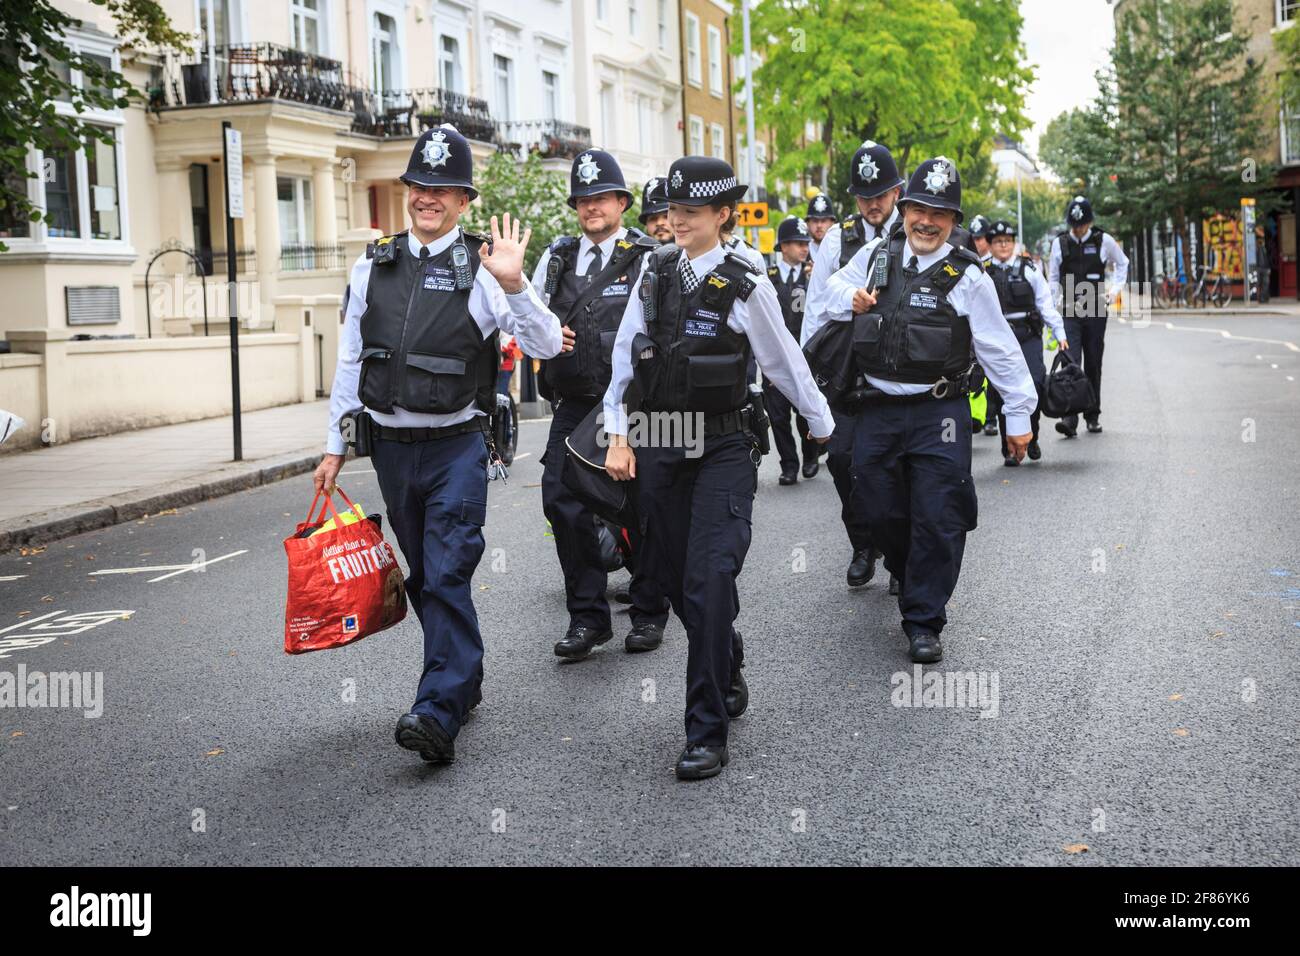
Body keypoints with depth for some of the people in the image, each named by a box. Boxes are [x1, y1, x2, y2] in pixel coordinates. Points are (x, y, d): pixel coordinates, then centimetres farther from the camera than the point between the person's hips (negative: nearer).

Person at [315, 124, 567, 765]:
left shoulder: (480, 269, -4)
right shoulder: (372, 267, 9)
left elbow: (546, 346, -11)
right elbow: (350, 360, 14)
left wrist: (513, 284, -26)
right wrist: (336, 444, 13)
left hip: (456, 446, -5)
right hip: (390, 445, 5)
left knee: (447, 575, -13)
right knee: (423, 575, 14)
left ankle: (439, 712, -15)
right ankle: (465, 679, 31)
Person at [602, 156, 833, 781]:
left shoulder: (745, 285, -7)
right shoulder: (655, 271, 5)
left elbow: (784, 362, 3)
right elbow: (625, 354, 8)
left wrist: (822, 424, 14)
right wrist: (618, 435, 5)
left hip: (723, 452, -4)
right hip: (659, 448, 5)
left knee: (709, 582, -14)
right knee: (679, 582, 12)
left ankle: (707, 734, -8)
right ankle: (728, 677, 38)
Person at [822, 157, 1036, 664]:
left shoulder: (968, 275, -5)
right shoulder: (877, 256, 5)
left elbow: (1000, 350, 0)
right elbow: (834, 285, 24)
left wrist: (1019, 414, 2)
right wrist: (852, 298, -1)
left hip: (939, 414, -4)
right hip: (878, 410, 4)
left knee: (938, 519, -5)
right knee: (879, 509, 10)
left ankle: (924, 622, 5)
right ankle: (911, 577, 39)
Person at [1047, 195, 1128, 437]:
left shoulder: (1104, 241, 1)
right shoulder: (1060, 243, 3)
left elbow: (1122, 263, 19)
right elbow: (1053, 277, 12)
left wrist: (1114, 290, 8)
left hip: (1095, 312, 1)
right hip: (1069, 313, -1)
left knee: (1093, 366, 8)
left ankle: (1093, 416, 19)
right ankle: (1070, 419, -19)